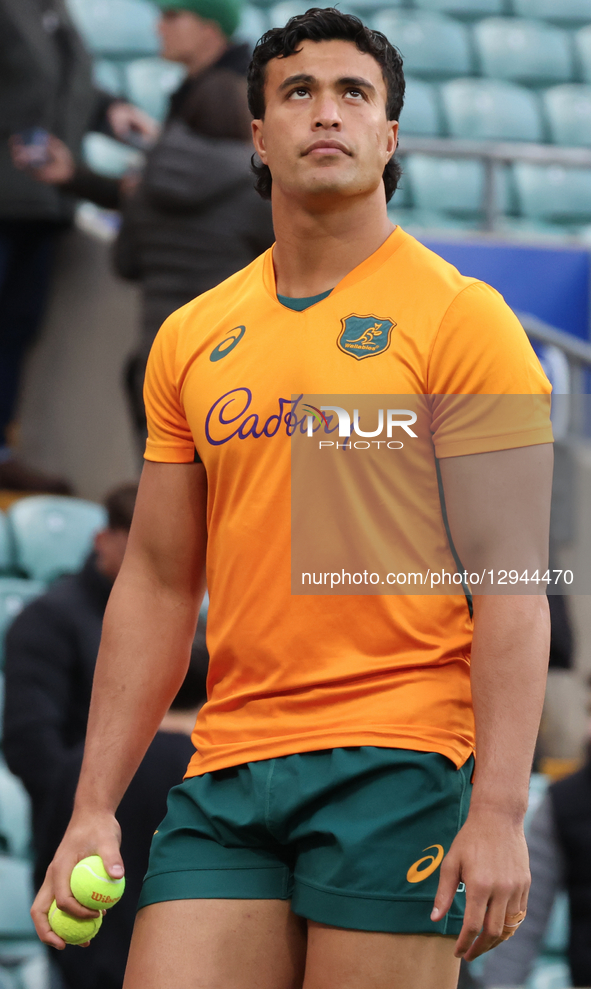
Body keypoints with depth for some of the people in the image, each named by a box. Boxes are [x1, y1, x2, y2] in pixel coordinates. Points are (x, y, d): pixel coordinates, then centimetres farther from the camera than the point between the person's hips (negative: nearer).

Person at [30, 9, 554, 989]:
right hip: (227, 775, 4)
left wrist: (499, 811, -16)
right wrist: (93, 809, 11)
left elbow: (510, 581, -7)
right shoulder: (189, 339, 14)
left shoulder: (461, 318, -1)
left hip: (397, 761, -4)